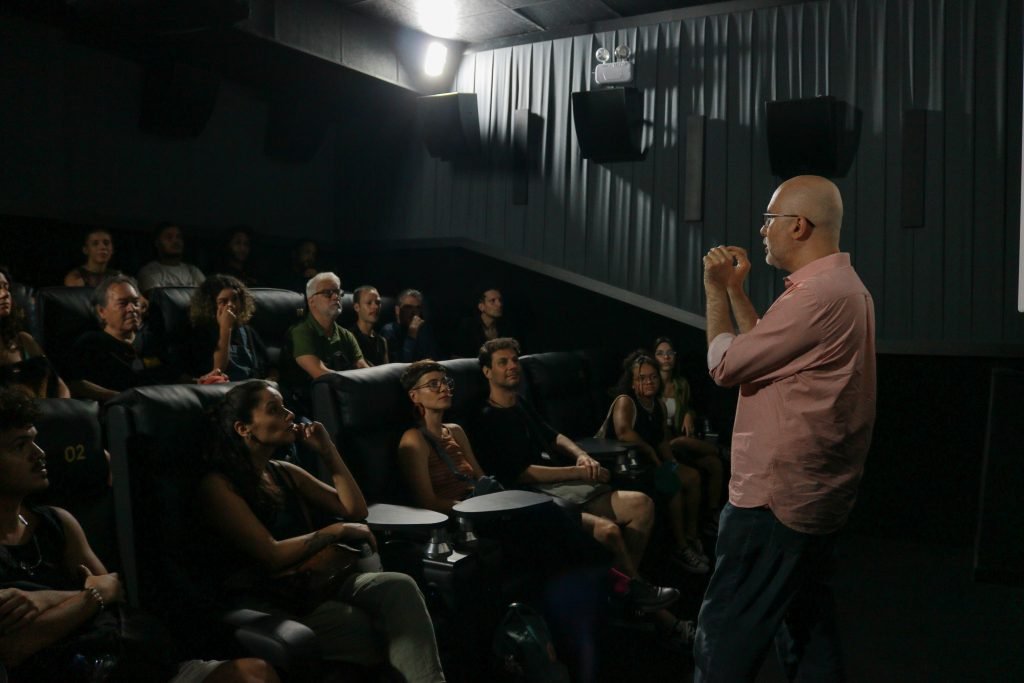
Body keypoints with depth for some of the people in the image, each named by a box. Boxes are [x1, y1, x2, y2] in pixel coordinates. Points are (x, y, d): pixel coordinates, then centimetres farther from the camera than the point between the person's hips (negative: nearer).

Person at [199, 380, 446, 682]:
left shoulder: (284, 472, 15)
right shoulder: (218, 485, -8)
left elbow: (355, 510, 15)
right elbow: (272, 555, -18)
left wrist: (327, 451, 8)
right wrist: (336, 531, -8)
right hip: (265, 603, -7)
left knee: (398, 587, -23)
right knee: (371, 630, -30)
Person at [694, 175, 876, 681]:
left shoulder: (817, 293, -20)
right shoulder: (843, 285, 15)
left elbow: (725, 364, -15)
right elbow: (767, 351, 21)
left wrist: (715, 291, -2)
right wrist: (735, 290, 16)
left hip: (776, 497, -11)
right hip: (811, 496, 11)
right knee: (807, 634, 18)